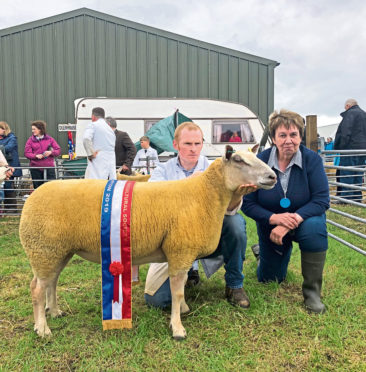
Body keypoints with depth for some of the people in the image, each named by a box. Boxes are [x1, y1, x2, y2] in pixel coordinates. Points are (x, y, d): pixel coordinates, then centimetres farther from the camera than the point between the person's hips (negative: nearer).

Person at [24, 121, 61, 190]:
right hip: (35, 168, 1)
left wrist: (51, 152, -15)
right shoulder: (30, 140, 5)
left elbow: (58, 150, 4)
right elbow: (26, 153, -1)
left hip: (49, 167, -1)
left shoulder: (49, 139, 5)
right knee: (37, 187, 8)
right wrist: (36, 156, -17)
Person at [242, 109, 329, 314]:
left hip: (303, 220, -1)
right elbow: (247, 204, -16)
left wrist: (293, 220, -37)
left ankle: (312, 293, -20)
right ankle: (270, 252, 53)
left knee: (315, 226, -39)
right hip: (271, 226, 2)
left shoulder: (312, 159, -19)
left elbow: (322, 199, -24)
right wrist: (274, 218, -33)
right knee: (269, 279, 15)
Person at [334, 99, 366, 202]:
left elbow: (345, 133, -15)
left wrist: (340, 147, -13)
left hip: (351, 148, -9)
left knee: (346, 174, -7)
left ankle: (346, 197, -9)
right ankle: (357, 197, 14)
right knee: (357, 175, 12)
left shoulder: (350, 113, -6)